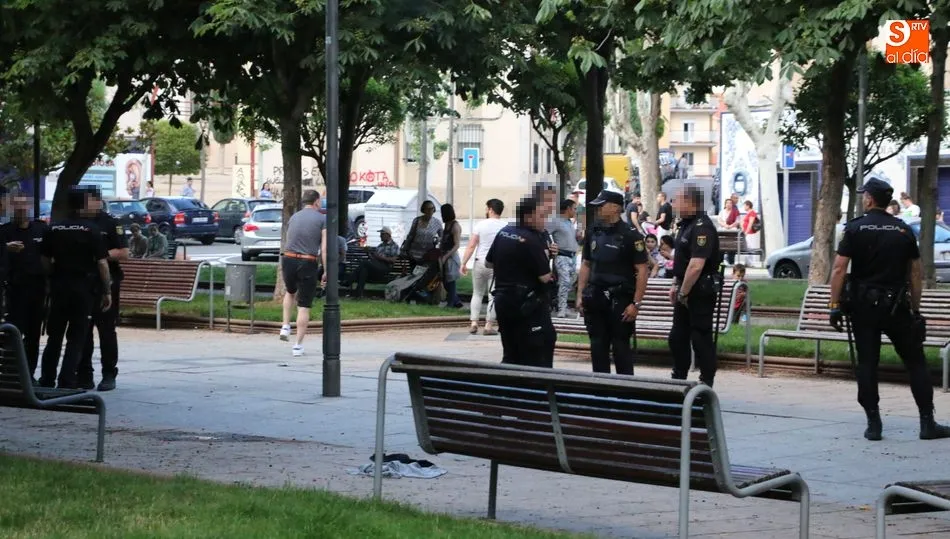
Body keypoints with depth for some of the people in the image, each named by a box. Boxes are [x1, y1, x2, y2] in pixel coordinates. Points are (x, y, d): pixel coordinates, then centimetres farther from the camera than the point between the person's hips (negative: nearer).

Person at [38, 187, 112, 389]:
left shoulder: (54, 229, 2)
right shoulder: (91, 230, -9)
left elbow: (45, 260, 6)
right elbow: (102, 263, -12)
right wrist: (107, 291, -7)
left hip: (59, 286, 3)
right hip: (83, 287, -3)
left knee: (54, 336, 13)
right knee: (76, 338, 2)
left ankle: (46, 380, 17)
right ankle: (67, 382, -3)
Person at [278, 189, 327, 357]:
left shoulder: (294, 217, 14)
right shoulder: (322, 219, -1)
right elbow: (324, 249, -9)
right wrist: (327, 272, -8)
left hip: (288, 259, 4)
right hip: (308, 263, -4)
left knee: (291, 292, 34)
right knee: (304, 306, 4)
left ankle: (286, 326, 21)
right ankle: (298, 346, 4)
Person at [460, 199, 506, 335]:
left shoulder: (481, 225, -3)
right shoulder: (506, 227, -2)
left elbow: (471, 246, -6)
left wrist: (464, 263, -1)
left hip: (480, 262, 1)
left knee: (477, 293, 13)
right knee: (493, 296, 3)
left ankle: (474, 323, 5)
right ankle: (489, 326, 0)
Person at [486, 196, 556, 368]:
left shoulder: (503, 233, 7)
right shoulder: (532, 240, -18)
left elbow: (488, 262, 17)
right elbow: (545, 277, -16)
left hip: (502, 300, 8)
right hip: (527, 304, -8)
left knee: (511, 355, 15)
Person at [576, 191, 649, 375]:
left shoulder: (630, 235, -8)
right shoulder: (594, 234, 10)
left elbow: (642, 270, -11)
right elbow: (586, 265, 18)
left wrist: (636, 303, -15)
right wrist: (580, 295, 10)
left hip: (619, 300, -6)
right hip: (595, 299, 6)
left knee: (620, 346, -1)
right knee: (597, 346, 9)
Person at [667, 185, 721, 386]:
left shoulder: (702, 227, -20)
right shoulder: (687, 224, 14)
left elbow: (696, 265, -27)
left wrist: (683, 293, -21)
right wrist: (676, 285, 17)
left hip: (700, 292, -10)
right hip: (685, 290, 10)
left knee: (701, 339, -4)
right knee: (677, 337, 15)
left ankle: (706, 383, 3)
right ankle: (678, 379, 25)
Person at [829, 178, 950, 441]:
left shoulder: (855, 228, -4)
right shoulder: (904, 230, 4)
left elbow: (839, 269, -10)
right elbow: (916, 273, 4)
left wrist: (835, 305, -6)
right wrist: (916, 309, 11)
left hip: (863, 306, -1)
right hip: (896, 306, 1)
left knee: (867, 364, 4)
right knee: (915, 362, 7)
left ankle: (873, 424, 2)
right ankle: (927, 423, 5)